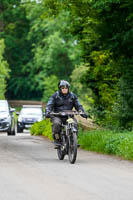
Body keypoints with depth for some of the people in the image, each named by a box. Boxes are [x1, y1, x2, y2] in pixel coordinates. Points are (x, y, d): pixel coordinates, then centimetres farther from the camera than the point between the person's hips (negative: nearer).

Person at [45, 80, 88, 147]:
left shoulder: (72, 96, 10)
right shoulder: (55, 96, 3)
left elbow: (78, 105, 8)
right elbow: (49, 105, -5)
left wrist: (83, 113, -10)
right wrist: (47, 113, -25)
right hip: (57, 116, -2)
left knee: (74, 124, -27)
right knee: (56, 123, -34)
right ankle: (56, 139, -17)